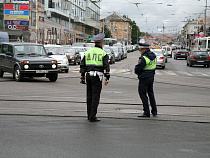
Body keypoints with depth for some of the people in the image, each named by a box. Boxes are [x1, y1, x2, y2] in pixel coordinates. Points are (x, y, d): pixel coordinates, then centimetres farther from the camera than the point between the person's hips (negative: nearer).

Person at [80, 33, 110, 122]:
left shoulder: (88, 52, 11)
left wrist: (82, 76, 19)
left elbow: (82, 65, 12)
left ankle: (89, 115, 18)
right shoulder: (103, 53, -3)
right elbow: (106, 66, -10)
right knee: (95, 96, -4)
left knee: (89, 96, 13)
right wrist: (107, 78, -7)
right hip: (97, 76, -5)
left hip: (88, 75, 5)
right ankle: (92, 117, -6)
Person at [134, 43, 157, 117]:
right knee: (151, 94, 19)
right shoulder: (153, 55, 6)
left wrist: (136, 71, 4)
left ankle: (146, 112, 0)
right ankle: (154, 111, 24)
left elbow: (137, 69, -17)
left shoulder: (144, 58, -21)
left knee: (143, 95, 0)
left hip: (144, 78, -9)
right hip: (151, 77, 9)